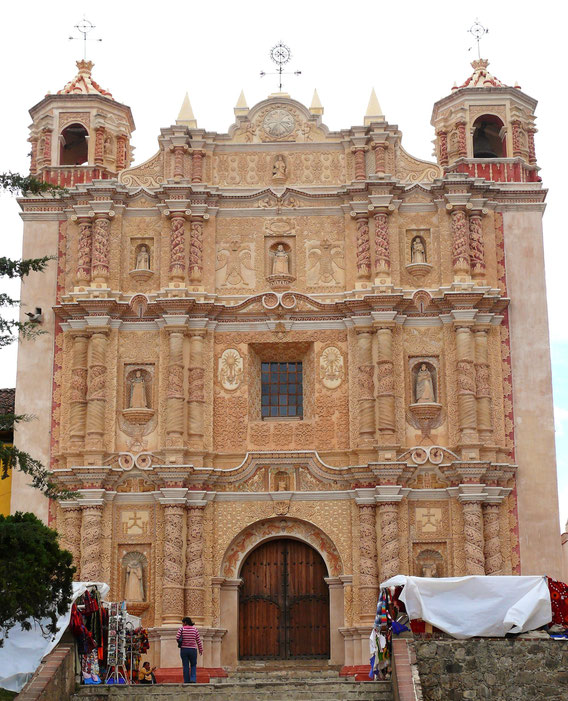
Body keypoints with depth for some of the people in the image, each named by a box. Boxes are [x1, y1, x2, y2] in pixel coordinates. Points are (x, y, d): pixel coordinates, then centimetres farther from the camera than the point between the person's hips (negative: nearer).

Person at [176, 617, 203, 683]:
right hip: (193, 650, 1)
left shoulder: (181, 628, -5)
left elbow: (177, 638, -11)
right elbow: (198, 640, 2)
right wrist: (200, 650, 10)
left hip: (183, 649, -1)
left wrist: (180, 642, 12)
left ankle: (186, 681, 6)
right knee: (193, 665, 13)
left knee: (185, 666, 6)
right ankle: (193, 679, -3)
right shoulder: (195, 629, 0)